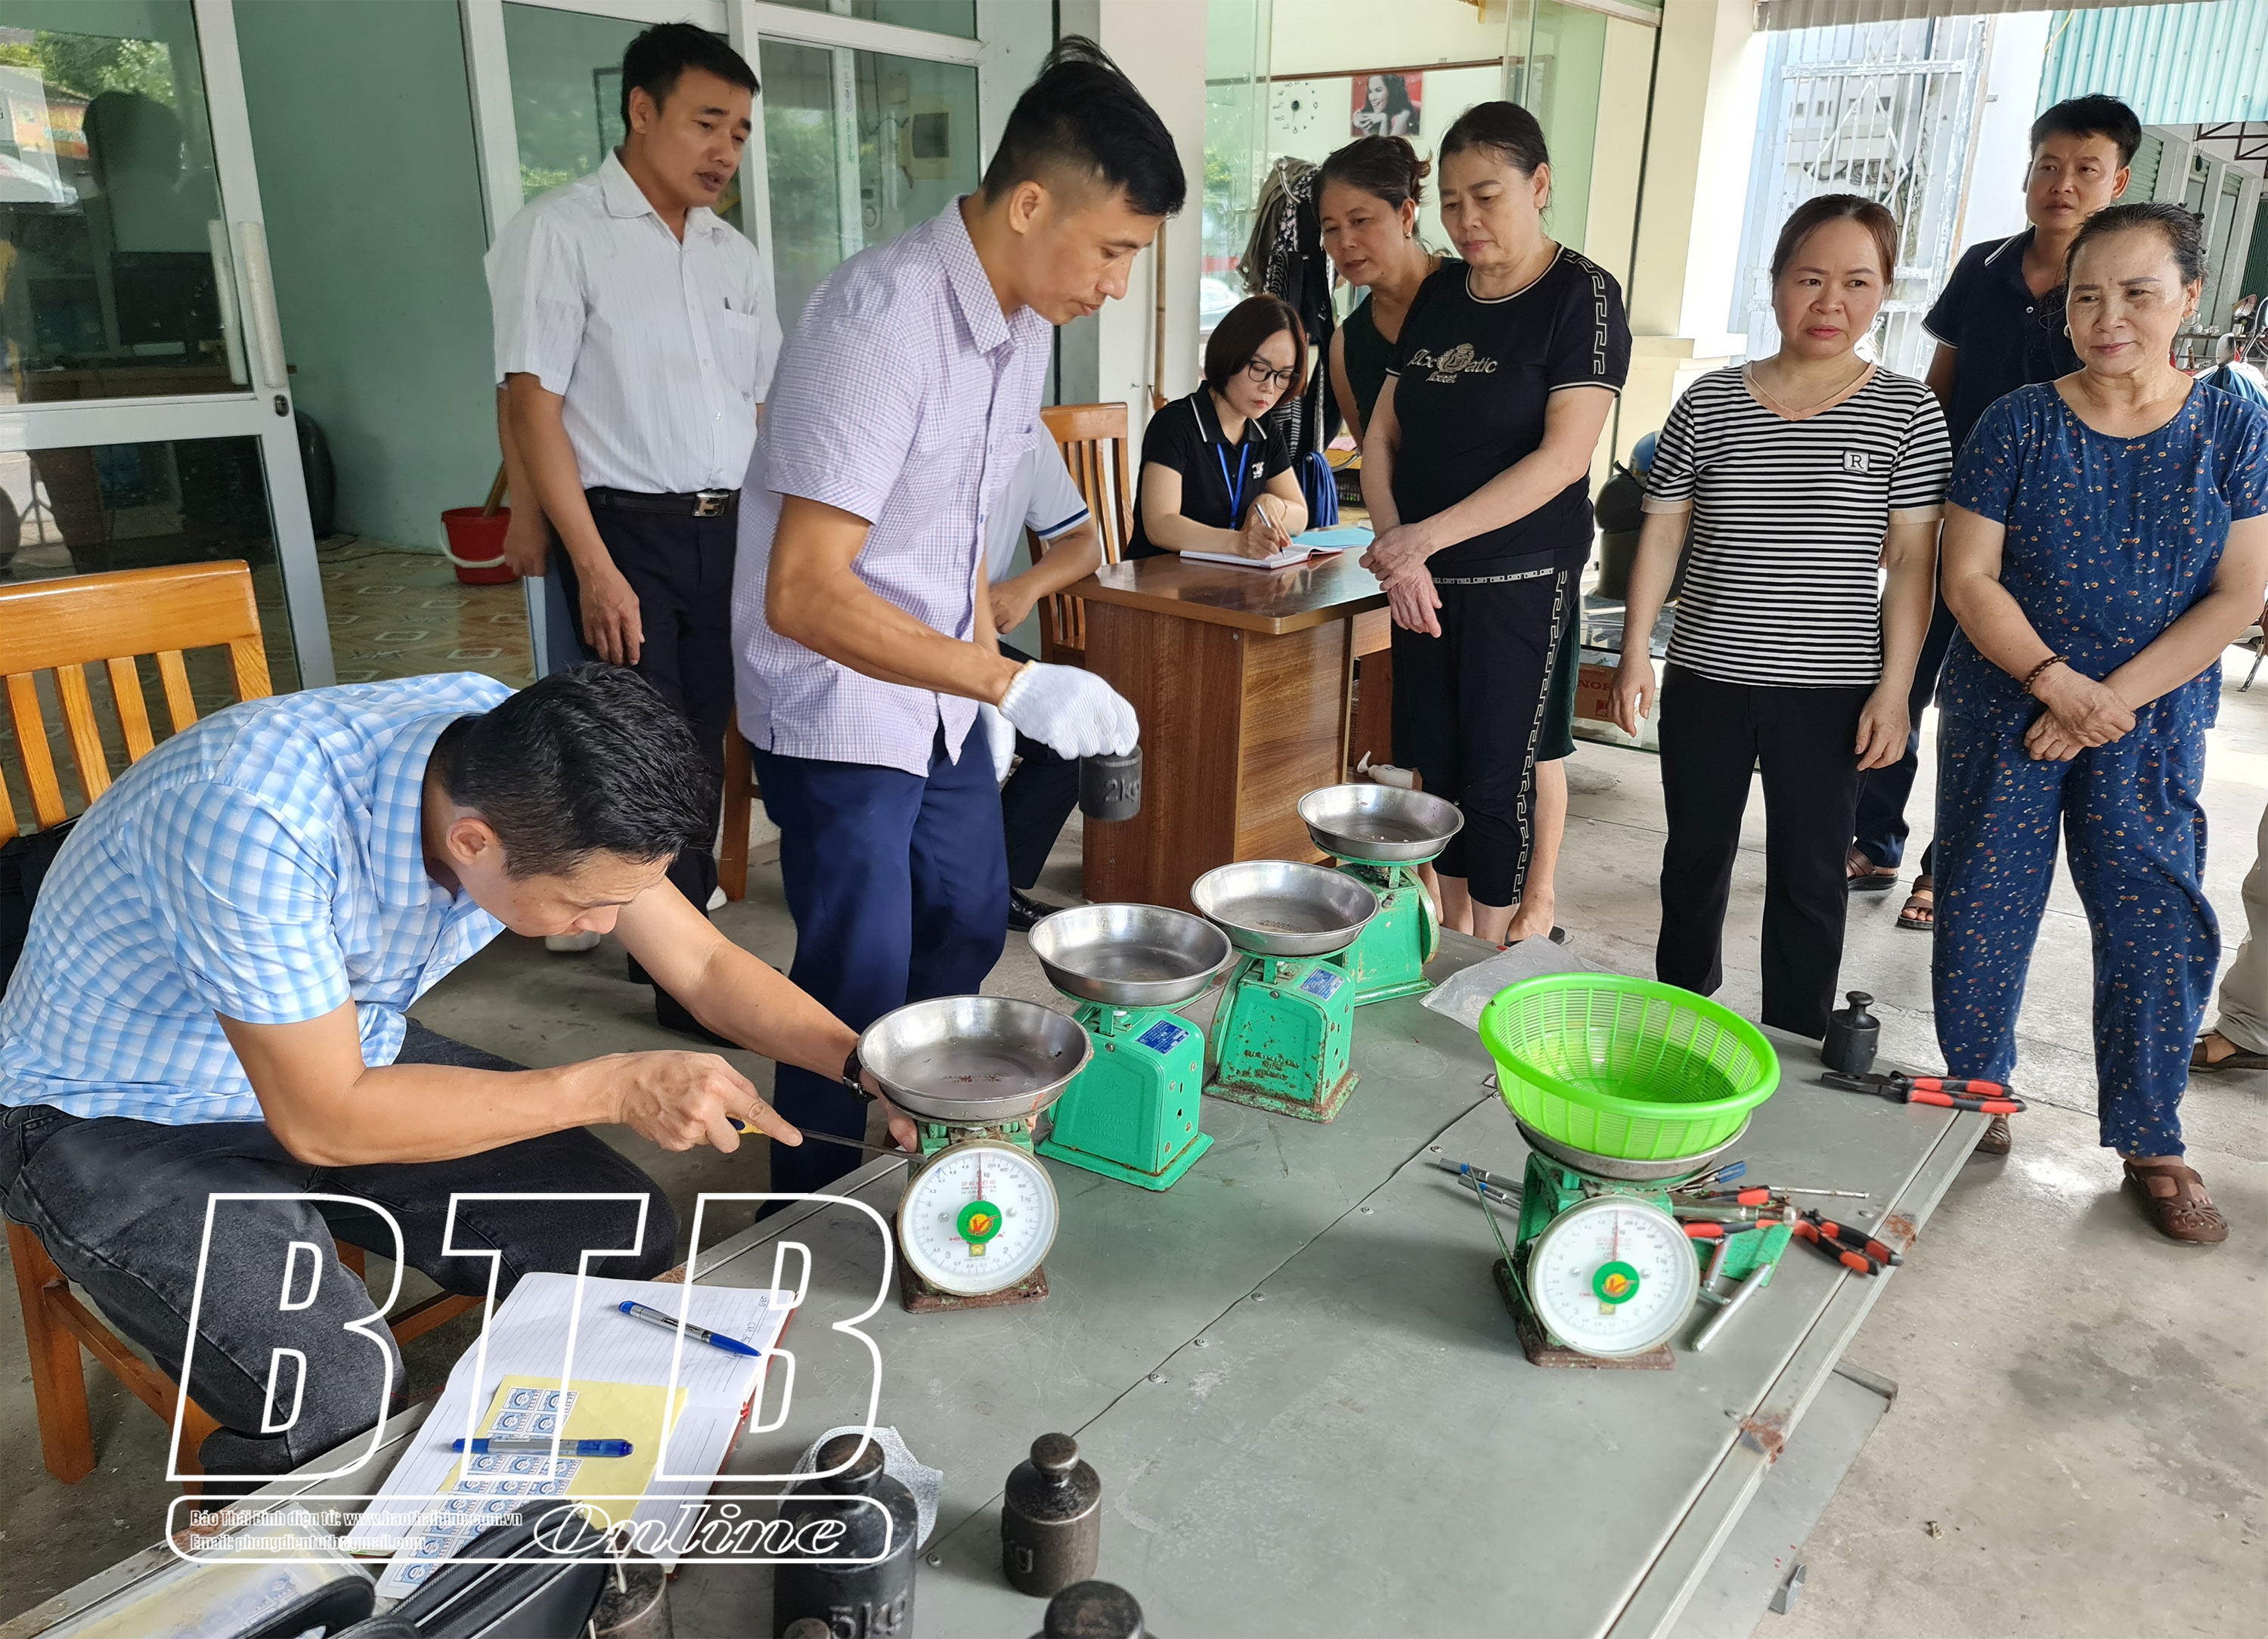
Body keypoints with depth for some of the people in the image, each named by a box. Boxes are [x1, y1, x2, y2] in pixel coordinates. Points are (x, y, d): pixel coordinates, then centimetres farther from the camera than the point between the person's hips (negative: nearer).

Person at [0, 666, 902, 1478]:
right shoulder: (260, 816, -37)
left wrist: (863, 1061, -21)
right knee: (340, 1400, -27)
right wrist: (615, 1087, -29)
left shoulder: (520, 761, -18)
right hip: (126, 1114, -5)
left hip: (347, 1050, 6)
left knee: (632, 1240, -9)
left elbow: (704, 963, -7)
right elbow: (321, 1119, -29)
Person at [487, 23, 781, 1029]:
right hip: (625, 530, -5)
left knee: (704, 753, 10)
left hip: (728, 532, 6)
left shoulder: (735, 257, 13)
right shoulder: (560, 231, -4)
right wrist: (596, 568, -16)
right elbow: (532, 405, -10)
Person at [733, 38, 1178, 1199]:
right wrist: (1010, 682, -34)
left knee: (968, 928, 20)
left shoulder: (1023, 322, 2)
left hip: (944, 701, 9)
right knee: (860, 989, 0)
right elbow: (804, 593, -31)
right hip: (837, 707, -9)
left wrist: (988, 680, 14)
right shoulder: (884, 319, -26)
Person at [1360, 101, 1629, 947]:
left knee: (1500, 772, -3)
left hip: (1523, 577, -6)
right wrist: (1395, 549, -7)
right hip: (1424, 579, 6)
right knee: (1438, 765, 9)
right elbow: (1382, 435, 10)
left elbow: (1563, 456, -16)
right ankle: (1451, 937, 23)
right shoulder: (1439, 293, 12)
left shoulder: (1583, 295, -7)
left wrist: (1427, 535, -20)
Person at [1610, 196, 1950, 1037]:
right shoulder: (1710, 401, 1)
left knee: (1809, 878, 7)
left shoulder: (1908, 413, -2)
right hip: (1706, 681, 2)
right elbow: (1662, 531, 4)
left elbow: (1911, 562, -3)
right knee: (1695, 858, 16)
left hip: (1830, 692, -2)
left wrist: (1894, 689, -7)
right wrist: (1635, 653, 0)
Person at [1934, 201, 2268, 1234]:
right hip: (2002, 714, 0)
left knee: (2160, 932, 1)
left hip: (2152, 728, 1)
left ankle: (2150, 1146, 18)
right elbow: (1968, 577, -5)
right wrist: (2055, 679, -17)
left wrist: (2113, 699, -14)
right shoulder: (2019, 424, -2)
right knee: (1983, 916, 5)